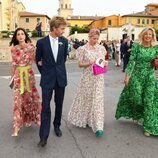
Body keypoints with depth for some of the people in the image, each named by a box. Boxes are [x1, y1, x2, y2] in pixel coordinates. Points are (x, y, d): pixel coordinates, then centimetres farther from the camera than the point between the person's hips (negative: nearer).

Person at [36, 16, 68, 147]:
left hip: (61, 77, 3)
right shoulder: (41, 42, -7)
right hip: (47, 79, -3)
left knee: (59, 104, 13)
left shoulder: (64, 41, 1)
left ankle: (57, 126, 35)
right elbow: (38, 60, 6)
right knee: (45, 106, -4)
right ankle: (44, 136, 2)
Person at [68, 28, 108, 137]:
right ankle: (84, 119, 32)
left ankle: (98, 126, 8)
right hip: (87, 77, -2)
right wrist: (90, 63, -20)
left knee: (97, 100, 3)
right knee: (86, 98, 9)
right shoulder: (83, 49, -4)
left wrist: (104, 64, -8)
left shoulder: (101, 48, 6)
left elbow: (104, 61, 14)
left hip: (99, 77, 2)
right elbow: (80, 64, -4)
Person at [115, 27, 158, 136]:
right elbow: (131, 61, -6)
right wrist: (127, 75, -10)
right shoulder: (136, 46, -4)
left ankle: (148, 126, 12)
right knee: (136, 98, 4)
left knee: (149, 101, 0)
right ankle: (137, 115, 38)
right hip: (137, 75, -1)